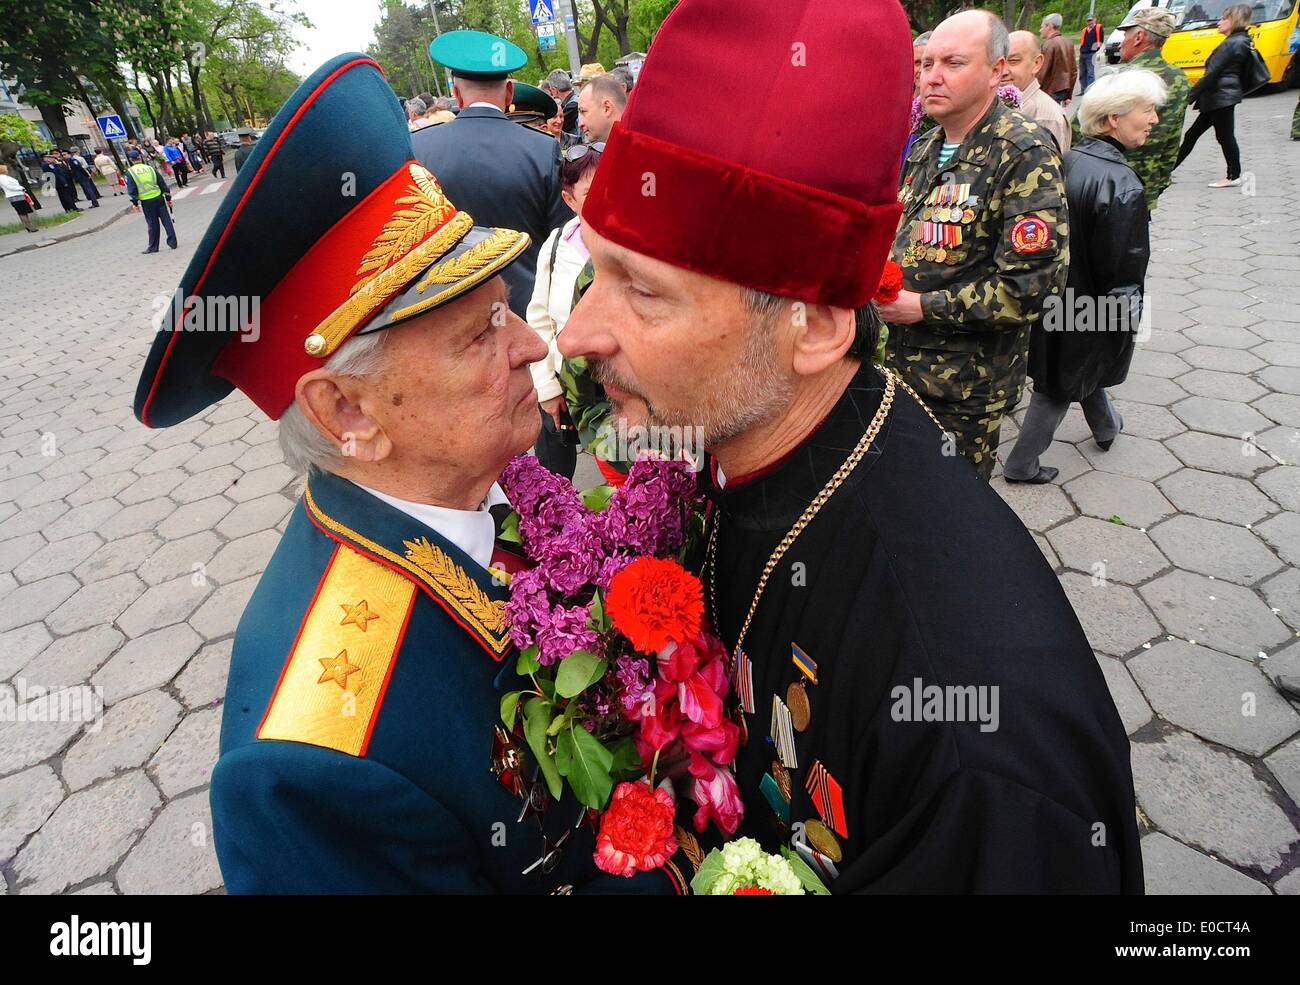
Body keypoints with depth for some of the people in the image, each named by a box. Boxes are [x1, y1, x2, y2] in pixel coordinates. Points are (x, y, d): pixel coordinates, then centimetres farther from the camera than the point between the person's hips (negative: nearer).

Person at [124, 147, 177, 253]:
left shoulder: (130, 172, -1)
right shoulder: (151, 168, 6)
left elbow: (131, 190, -4)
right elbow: (162, 184, 7)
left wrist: (135, 203, 4)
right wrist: (168, 198, 14)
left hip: (146, 202, -1)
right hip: (159, 198, 1)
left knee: (152, 224, 6)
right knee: (166, 220, 5)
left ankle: (153, 247, 14)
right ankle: (172, 243, 4)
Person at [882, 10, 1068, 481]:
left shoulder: (1025, 154, -15)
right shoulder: (924, 149, 9)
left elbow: (1031, 285, -22)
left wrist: (924, 307, -20)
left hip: (968, 384, -7)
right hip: (903, 360, 7)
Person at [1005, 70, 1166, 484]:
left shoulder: (1070, 161, -3)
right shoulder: (1122, 184, -26)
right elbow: (1123, 266, -22)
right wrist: (1129, 317, -8)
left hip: (1057, 294, 8)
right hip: (1091, 309, -8)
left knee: (1081, 367, 28)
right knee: (1063, 385, 9)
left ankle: (1106, 427, 53)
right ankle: (1021, 464, 21)